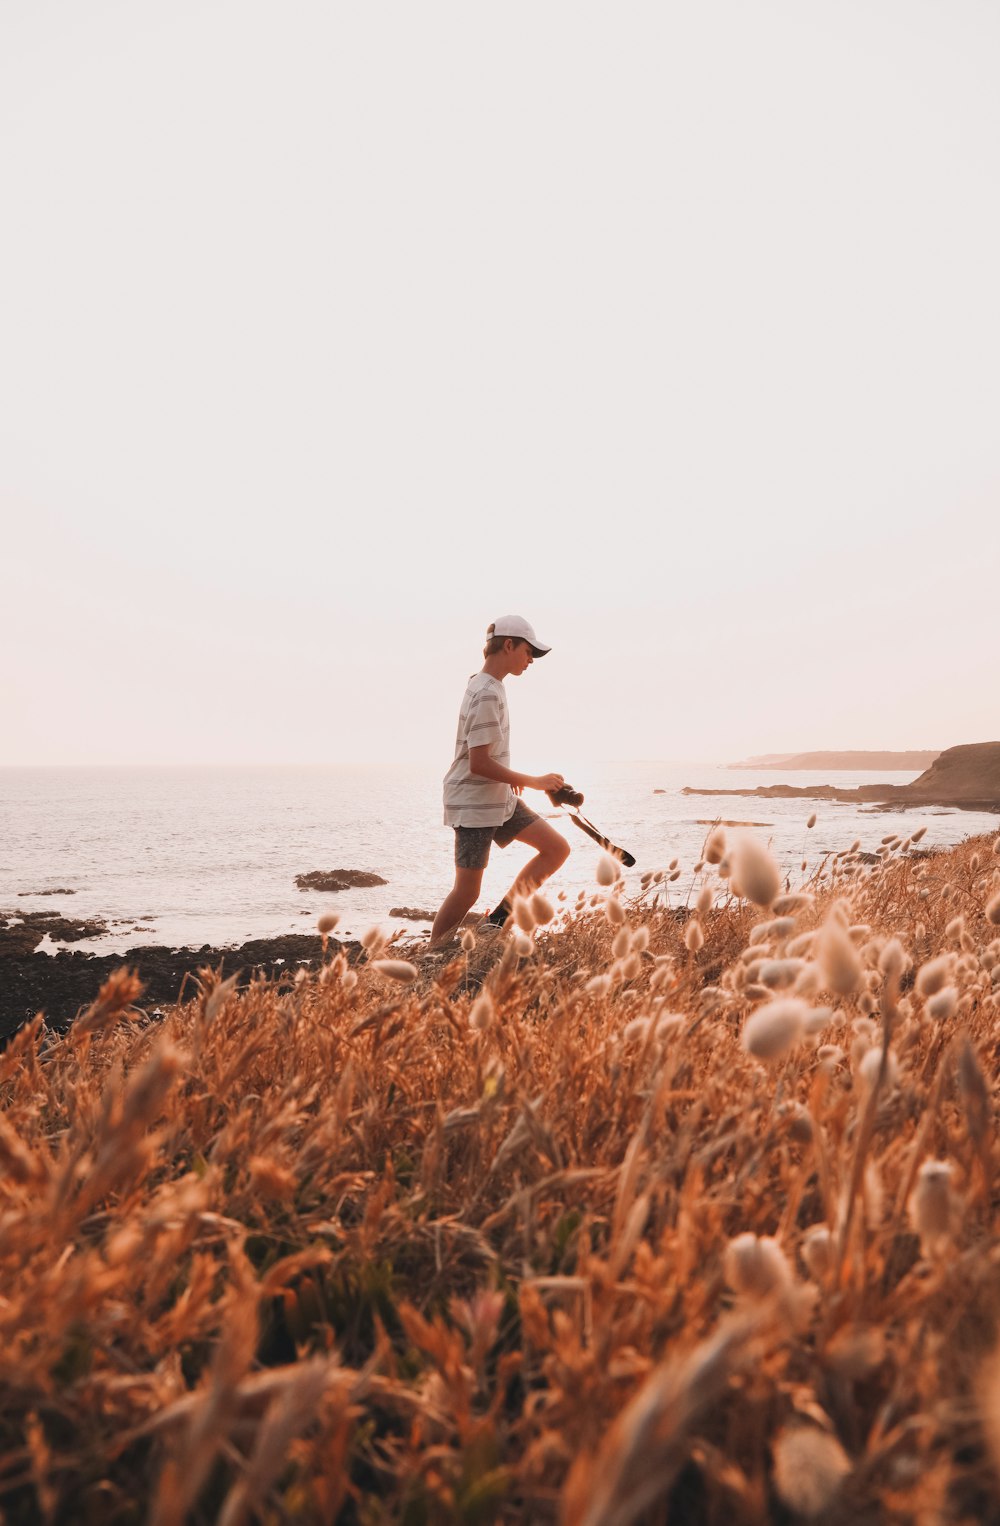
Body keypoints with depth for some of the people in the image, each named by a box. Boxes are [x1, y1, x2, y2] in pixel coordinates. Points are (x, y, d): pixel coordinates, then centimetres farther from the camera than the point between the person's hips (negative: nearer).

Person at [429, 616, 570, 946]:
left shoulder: (484, 685, 10)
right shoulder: (487, 695, -21)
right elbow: (479, 763, -23)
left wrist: (510, 778, 19)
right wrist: (532, 782, -17)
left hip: (499, 798, 10)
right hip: (474, 804, -10)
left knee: (557, 848, 5)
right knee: (467, 891, -3)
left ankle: (499, 919, 10)